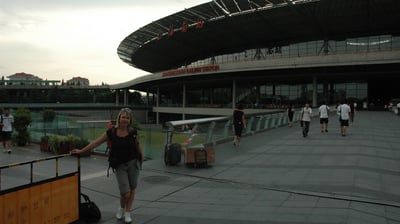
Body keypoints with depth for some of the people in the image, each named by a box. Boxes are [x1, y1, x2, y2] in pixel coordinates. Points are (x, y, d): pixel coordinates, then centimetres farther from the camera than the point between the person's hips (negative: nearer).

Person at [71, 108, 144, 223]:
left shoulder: (133, 132, -6)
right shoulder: (111, 132, -6)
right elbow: (96, 142, -2)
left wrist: (141, 158, 14)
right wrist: (81, 151, -1)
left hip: (133, 163, 1)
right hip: (120, 165, -1)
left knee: (132, 189, 8)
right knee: (125, 192, -6)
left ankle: (127, 213, 29)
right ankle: (122, 208, 28)